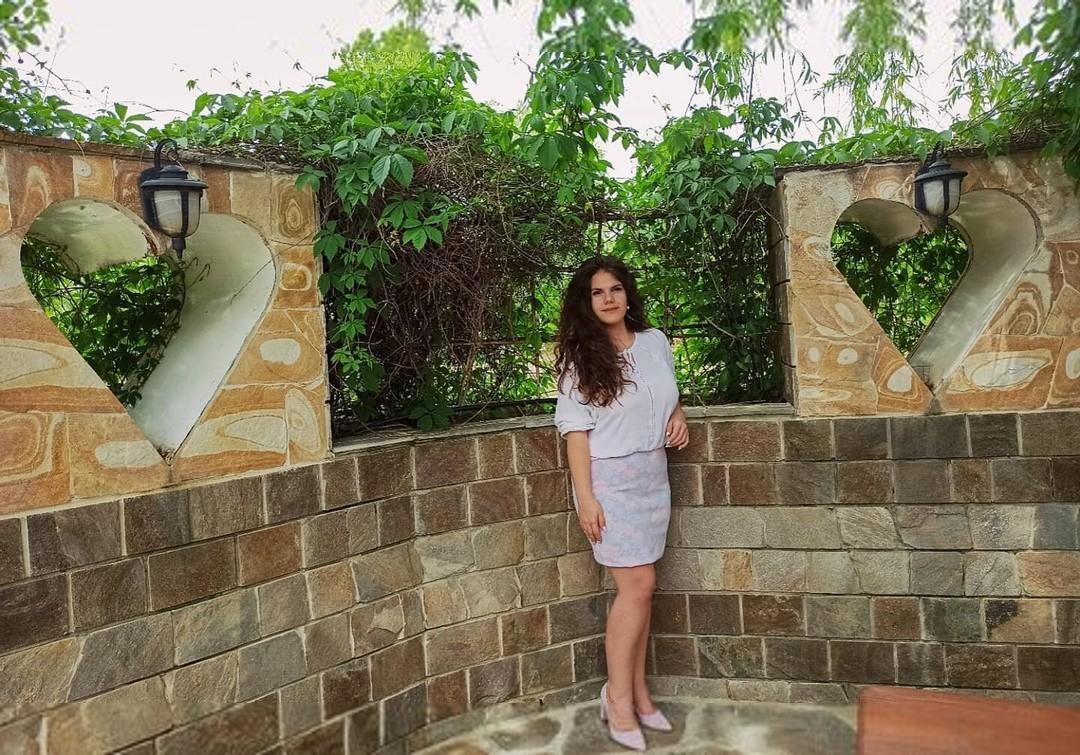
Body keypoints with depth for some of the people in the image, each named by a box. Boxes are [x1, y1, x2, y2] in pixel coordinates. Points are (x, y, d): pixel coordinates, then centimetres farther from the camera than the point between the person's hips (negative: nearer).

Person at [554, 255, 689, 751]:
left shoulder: (655, 342, 7)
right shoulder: (581, 356, -6)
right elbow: (575, 427, -10)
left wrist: (678, 416, 2)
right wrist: (585, 495, -15)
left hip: (653, 475, 5)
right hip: (610, 478, -5)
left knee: (639, 588, 9)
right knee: (638, 584, -7)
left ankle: (637, 691, 21)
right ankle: (619, 696, 9)